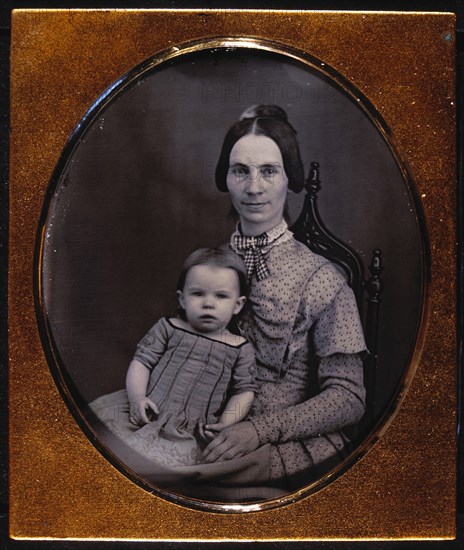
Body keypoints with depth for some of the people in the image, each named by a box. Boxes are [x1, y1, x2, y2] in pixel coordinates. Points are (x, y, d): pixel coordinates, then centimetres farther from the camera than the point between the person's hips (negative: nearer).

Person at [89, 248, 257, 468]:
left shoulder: (240, 349, 5)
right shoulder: (168, 329, 7)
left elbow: (244, 390, 7)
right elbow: (141, 361, 5)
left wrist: (226, 422, -9)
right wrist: (137, 396, -12)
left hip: (190, 430, -2)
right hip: (147, 411, 2)